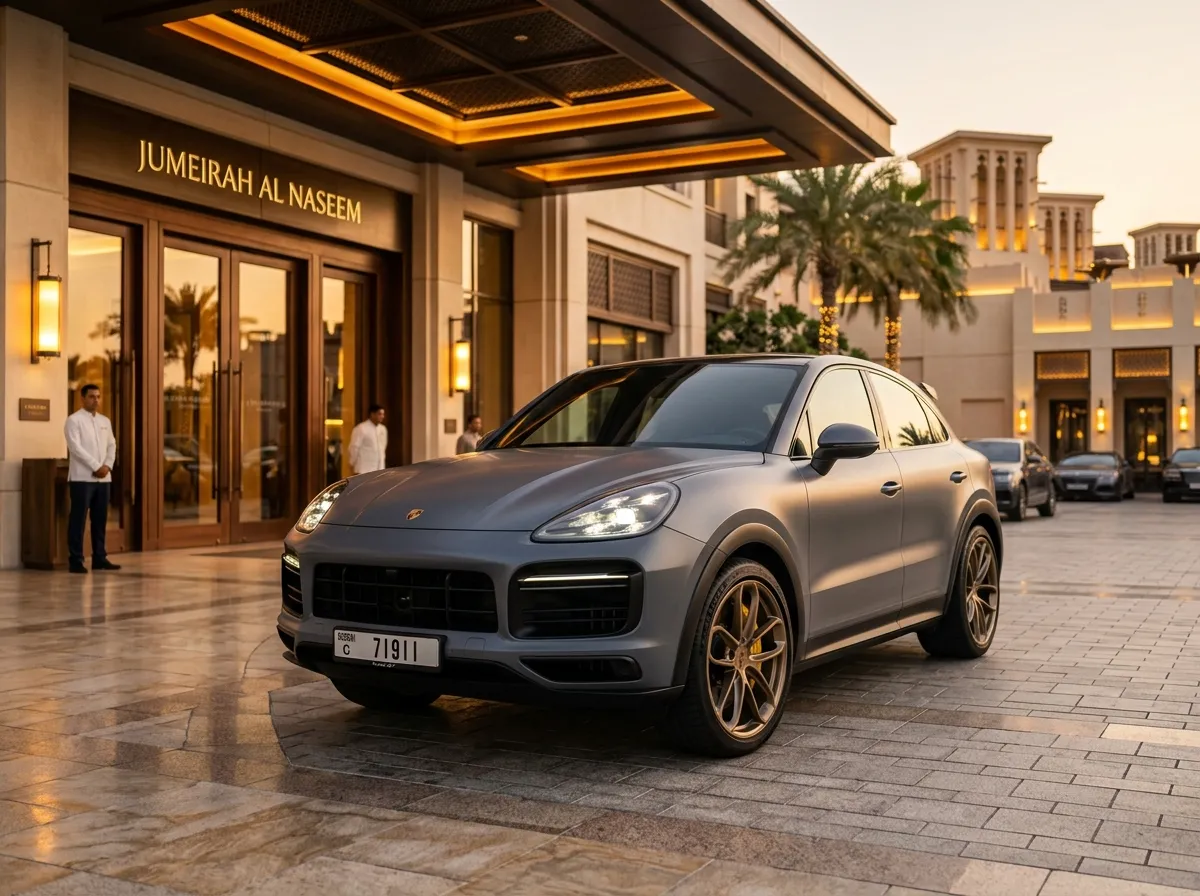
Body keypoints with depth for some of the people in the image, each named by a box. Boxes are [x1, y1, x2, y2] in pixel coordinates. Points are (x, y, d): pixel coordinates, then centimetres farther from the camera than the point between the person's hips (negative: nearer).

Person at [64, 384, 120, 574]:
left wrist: (108, 466, -3)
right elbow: (75, 447, -13)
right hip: (82, 477, -6)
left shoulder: (105, 421, 16)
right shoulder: (74, 420, -4)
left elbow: (112, 445, 15)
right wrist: (96, 467, -15)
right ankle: (75, 560, -1)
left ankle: (99, 557, 15)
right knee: (78, 519, -4)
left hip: (104, 478, 6)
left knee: (100, 519, 9)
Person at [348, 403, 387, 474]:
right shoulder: (361, 428, -11)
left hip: (379, 469, 6)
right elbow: (354, 447, -6)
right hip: (364, 469, -6)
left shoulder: (383, 429, 10)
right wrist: (352, 463, 0)